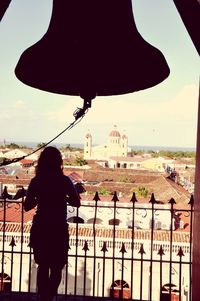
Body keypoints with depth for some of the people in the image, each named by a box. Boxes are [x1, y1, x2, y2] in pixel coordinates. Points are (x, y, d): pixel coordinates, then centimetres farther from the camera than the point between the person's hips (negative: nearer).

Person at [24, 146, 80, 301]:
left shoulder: (36, 181, -5)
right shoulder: (64, 181, -10)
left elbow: (27, 206, -2)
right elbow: (76, 202, -7)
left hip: (40, 229, 3)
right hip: (58, 230, -3)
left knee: (43, 266, 18)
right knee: (57, 268, 10)